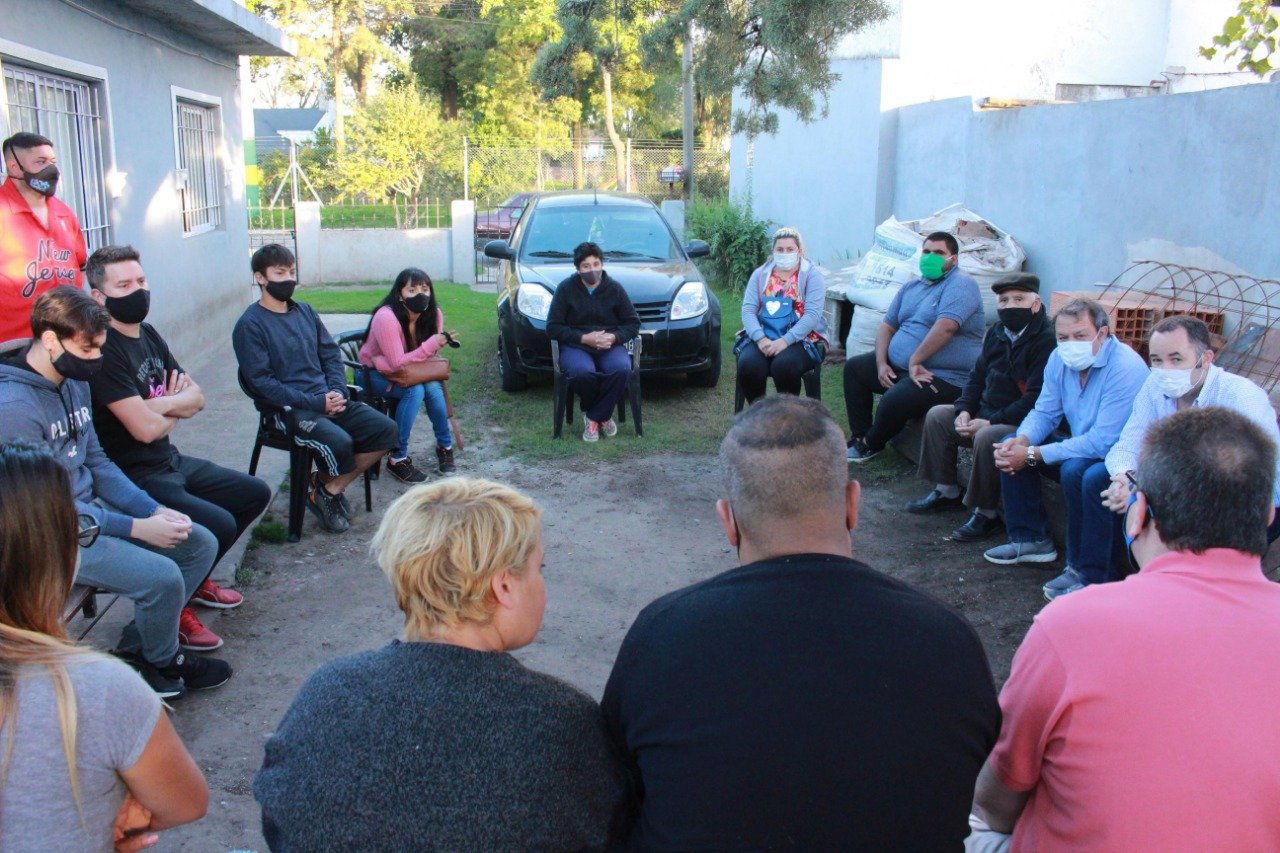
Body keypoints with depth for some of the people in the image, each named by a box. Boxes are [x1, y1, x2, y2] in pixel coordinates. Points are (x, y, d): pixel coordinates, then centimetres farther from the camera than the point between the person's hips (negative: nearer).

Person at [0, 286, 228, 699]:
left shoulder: (74, 381, 5)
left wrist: (154, 510, -2)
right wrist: (138, 528, -24)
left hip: (92, 508, 9)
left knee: (201, 544, 5)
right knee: (162, 576, -24)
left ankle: (136, 647, 13)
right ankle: (162, 664, 6)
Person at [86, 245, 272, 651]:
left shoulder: (147, 334, 9)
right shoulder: (104, 350, -21)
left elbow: (196, 397, 9)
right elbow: (144, 428, -26)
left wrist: (159, 404, -13)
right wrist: (175, 410, -4)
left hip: (172, 463, 10)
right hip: (134, 478, -10)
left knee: (255, 493, 15)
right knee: (219, 524, -26)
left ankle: (194, 579, 26)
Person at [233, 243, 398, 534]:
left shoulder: (305, 311, 15)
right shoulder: (250, 325, -5)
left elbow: (331, 355, 15)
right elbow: (261, 382, -12)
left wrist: (338, 392, -6)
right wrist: (316, 403, -17)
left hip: (327, 398, 7)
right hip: (289, 409, -7)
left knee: (386, 429, -10)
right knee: (339, 442, -32)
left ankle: (329, 488, 0)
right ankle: (327, 489, 2)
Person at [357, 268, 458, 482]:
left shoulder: (434, 314, -13)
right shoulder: (386, 318, -31)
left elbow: (429, 354, -2)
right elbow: (397, 363, -28)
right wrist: (431, 345, -33)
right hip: (375, 374, -5)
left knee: (433, 387, -26)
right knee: (415, 390, -30)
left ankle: (445, 446, -6)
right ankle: (398, 458, -21)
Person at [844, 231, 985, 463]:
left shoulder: (961, 284, -13)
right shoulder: (911, 287, 15)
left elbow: (945, 328, -28)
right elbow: (887, 326, 15)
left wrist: (914, 361, -25)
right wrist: (881, 363, -2)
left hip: (944, 377, -9)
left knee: (894, 400, -31)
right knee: (854, 367, 10)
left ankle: (870, 444, 0)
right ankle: (860, 436, 9)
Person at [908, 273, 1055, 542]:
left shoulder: (1046, 341, -19)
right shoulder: (998, 333, 8)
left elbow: (1035, 400, -26)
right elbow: (977, 376, 16)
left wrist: (990, 422, -24)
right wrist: (964, 411, -2)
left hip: (1023, 424, -9)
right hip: (987, 413, 9)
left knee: (986, 438, -35)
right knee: (937, 415, 6)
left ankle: (986, 513, -17)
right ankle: (948, 492, 15)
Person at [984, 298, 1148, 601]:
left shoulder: (1126, 369, -26)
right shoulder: (1060, 359, -2)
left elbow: (1103, 442, -31)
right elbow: (1045, 412, 6)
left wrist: (1033, 455, -29)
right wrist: (1022, 440, -18)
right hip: (1084, 447, 8)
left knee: (1076, 470, -36)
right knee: (1011, 447, 2)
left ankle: (1088, 574, -21)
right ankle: (1031, 539, 13)